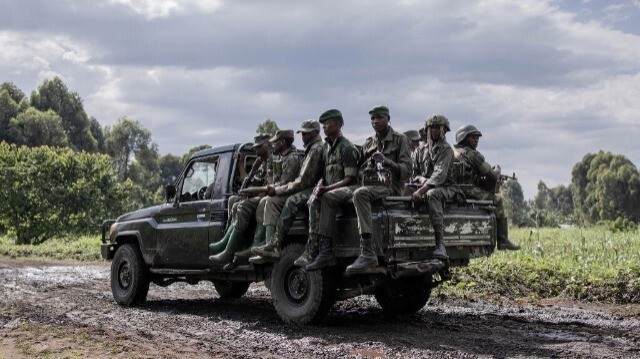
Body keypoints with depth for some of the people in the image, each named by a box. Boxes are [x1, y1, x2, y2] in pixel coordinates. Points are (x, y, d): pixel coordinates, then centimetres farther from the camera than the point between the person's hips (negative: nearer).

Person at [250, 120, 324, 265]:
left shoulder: (317, 149, -11)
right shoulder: (311, 149, 23)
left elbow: (304, 181, -17)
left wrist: (277, 190, -10)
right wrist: (276, 189, 10)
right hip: (307, 189, 10)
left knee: (292, 202, -34)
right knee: (272, 201, -4)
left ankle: (274, 246, -33)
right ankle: (271, 245, -17)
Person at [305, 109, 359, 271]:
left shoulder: (347, 147, -9)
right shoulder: (326, 146, 17)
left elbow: (350, 178, -15)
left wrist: (326, 188, -23)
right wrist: (320, 186, -2)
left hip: (348, 189, -7)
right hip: (330, 189, 7)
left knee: (326, 198, -35)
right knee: (313, 201, -23)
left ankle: (326, 250, -37)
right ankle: (315, 248, -28)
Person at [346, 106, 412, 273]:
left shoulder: (400, 140, 5)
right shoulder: (368, 143, 22)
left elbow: (407, 170, -5)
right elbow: (360, 170, 24)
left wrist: (386, 161, -20)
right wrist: (368, 164, 1)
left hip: (391, 187, -6)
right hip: (370, 185, 6)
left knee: (360, 194, -33)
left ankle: (367, 252, -38)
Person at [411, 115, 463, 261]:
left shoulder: (446, 149, -5)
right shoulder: (424, 149, 18)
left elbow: (440, 175, -19)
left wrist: (421, 191, -30)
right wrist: (422, 179, -8)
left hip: (447, 188, -7)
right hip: (427, 187, 7)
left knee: (432, 194, -39)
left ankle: (440, 246, -46)